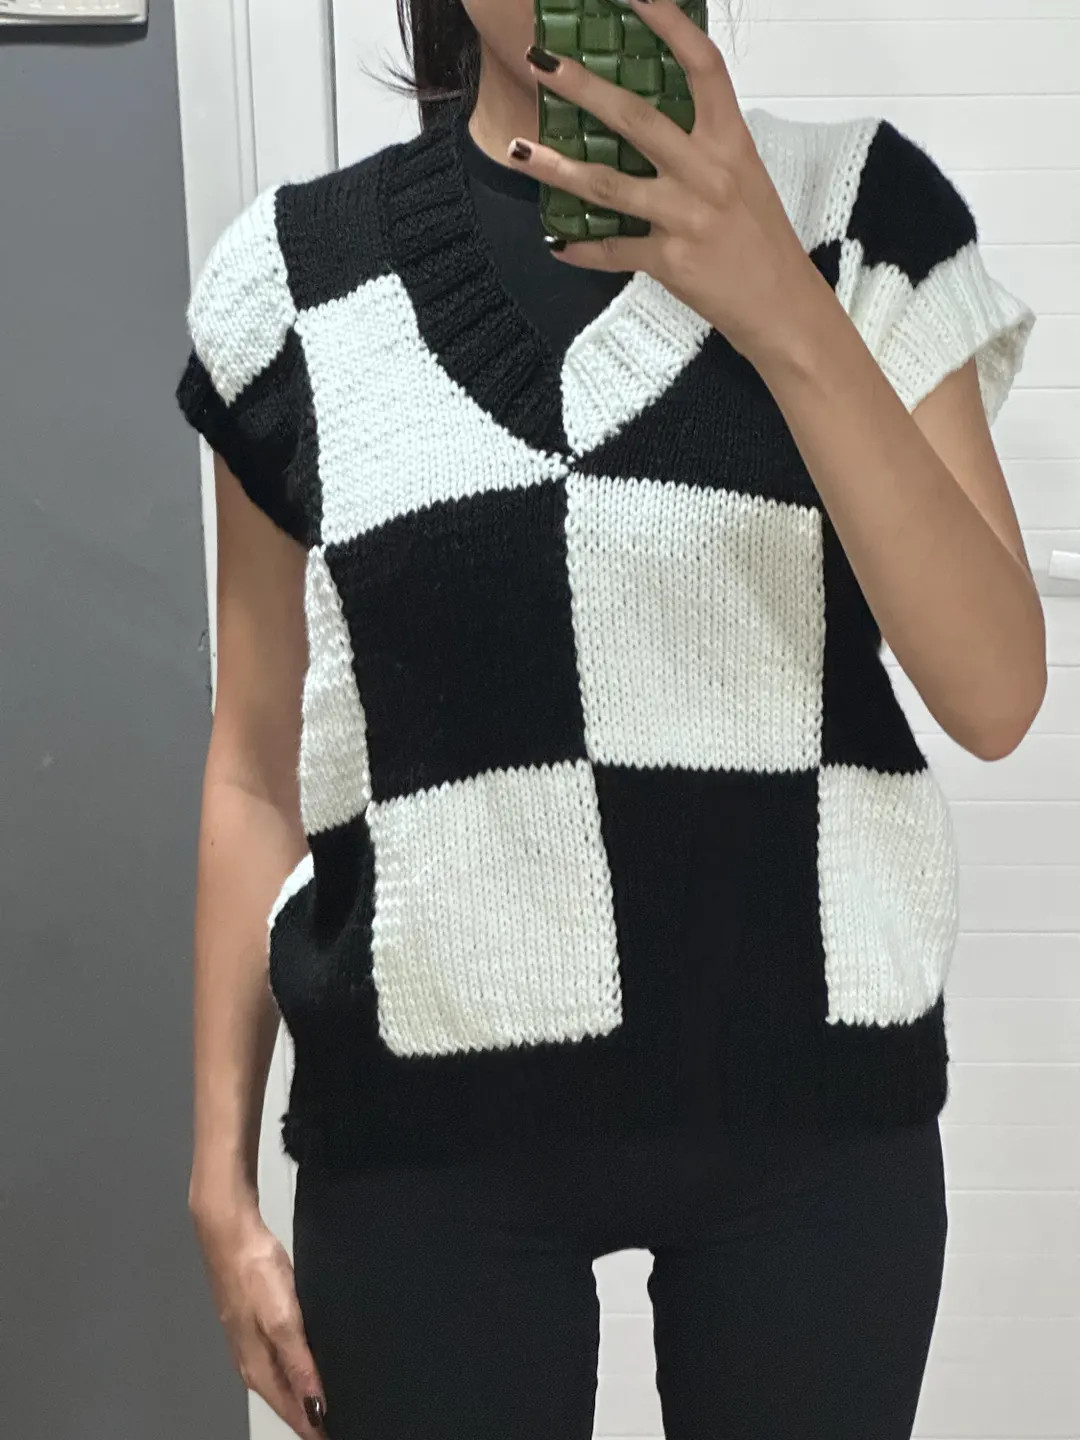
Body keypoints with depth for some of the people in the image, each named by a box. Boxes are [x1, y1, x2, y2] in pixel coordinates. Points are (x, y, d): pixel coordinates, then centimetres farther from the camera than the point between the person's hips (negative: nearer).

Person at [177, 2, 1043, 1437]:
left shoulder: (861, 203, -1)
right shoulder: (295, 273, 1)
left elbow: (996, 697, -10)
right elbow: (259, 768, 4)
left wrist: (784, 312, -21)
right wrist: (222, 1179, 5)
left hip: (814, 1098, 0)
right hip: (430, 1112, 1)